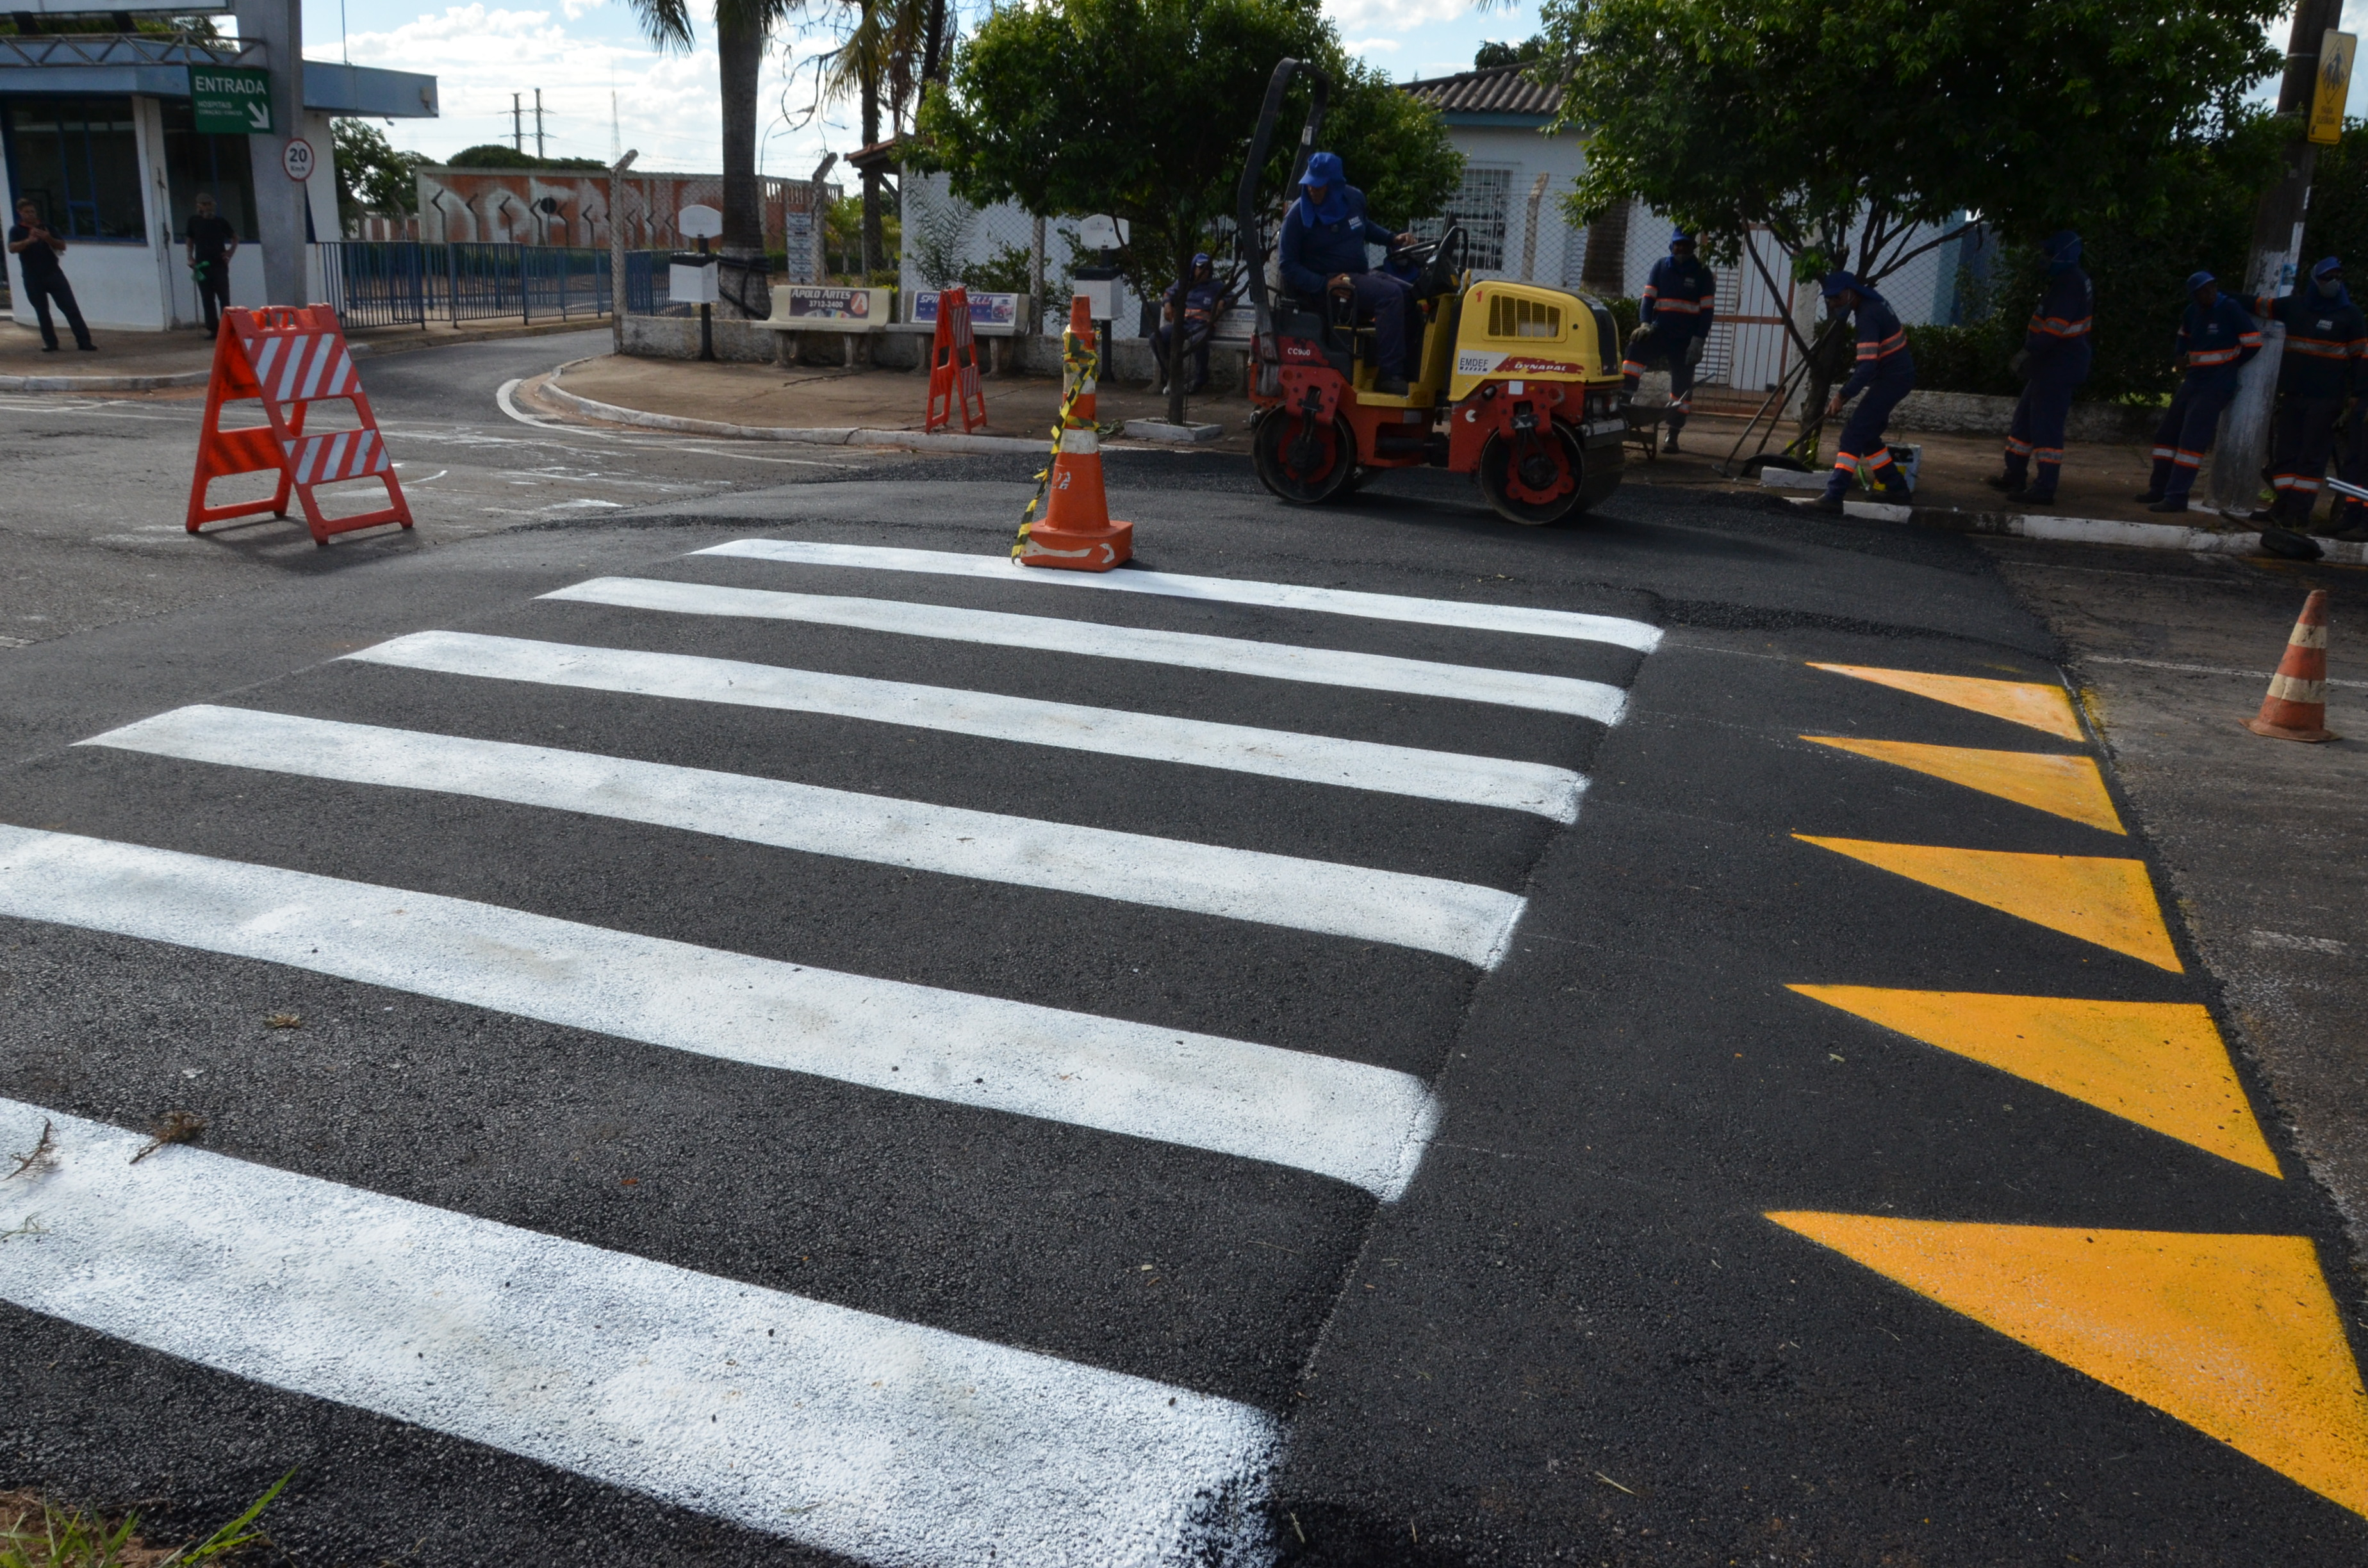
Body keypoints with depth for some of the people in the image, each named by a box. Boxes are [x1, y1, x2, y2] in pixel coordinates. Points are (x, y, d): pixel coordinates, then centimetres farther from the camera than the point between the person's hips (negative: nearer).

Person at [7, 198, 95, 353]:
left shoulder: (46, 227, 10)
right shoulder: (16, 230, 3)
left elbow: (62, 246, 6)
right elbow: (12, 248, -13)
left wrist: (49, 239, -15)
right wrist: (29, 240, -31)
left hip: (54, 273, 1)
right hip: (33, 278, -1)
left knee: (71, 308, -6)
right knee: (42, 312, 4)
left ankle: (84, 342, -8)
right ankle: (51, 343, 10)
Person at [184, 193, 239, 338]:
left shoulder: (221, 222, 4)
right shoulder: (194, 222, 6)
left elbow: (235, 238, 16)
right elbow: (189, 241, 15)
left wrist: (230, 253, 3)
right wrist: (190, 258, 2)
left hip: (220, 265, -1)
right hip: (202, 266, 1)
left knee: (224, 298, -2)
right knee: (207, 299, 1)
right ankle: (212, 328, 3)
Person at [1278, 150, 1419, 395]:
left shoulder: (1354, 198, 5)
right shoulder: (1298, 216, -12)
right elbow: (1289, 267, -11)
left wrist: (1393, 238, 11)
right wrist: (1325, 284, -24)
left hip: (1362, 274, 7)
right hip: (1328, 286, -7)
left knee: (1413, 295, -6)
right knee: (1390, 296, -28)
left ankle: (1413, 369, -2)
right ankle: (1389, 375, -30)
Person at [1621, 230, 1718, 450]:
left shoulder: (1702, 273, 2)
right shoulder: (1660, 266, 7)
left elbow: (1707, 310, -2)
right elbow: (1648, 297, 4)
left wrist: (1698, 340, -12)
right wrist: (1644, 323, -14)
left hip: (1686, 339, -1)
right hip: (1660, 331, 1)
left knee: (1682, 387, 1)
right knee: (1636, 347, -29)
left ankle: (1673, 436, 6)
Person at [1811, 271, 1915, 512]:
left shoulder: (1868, 316, -24)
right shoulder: (1873, 301, 5)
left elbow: (1867, 367, -30)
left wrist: (1842, 396, -32)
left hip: (1892, 379, -10)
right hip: (1897, 375, 10)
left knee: (1854, 435, -15)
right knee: (1867, 434, 16)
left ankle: (1834, 495, -22)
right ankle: (1895, 484, 26)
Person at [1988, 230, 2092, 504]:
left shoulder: (2070, 283, -16)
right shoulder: (2065, 281, 18)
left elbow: (2055, 327, -24)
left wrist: (2030, 352, -17)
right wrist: (2031, 351, 12)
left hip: (2058, 366, -11)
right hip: (2051, 364, 11)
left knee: (2046, 425, -11)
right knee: (2025, 417, 17)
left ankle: (2044, 488, -11)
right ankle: (2015, 476, 26)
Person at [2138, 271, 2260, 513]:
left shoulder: (2231, 309, -14)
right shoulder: (2193, 312, 6)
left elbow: (2253, 343, -12)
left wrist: (2227, 367, -1)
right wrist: (2182, 356, 9)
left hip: (2216, 385, -7)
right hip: (2193, 380, 7)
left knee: (2192, 439, -13)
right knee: (2167, 433, 11)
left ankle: (2176, 497, -15)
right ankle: (2160, 488, 24)